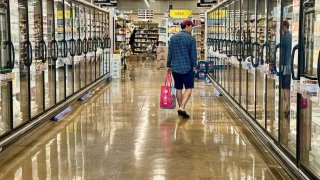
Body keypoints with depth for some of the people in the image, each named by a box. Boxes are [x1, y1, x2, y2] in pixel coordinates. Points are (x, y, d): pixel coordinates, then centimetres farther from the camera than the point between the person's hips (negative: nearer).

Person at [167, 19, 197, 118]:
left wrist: (169, 65, 15)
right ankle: (182, 108, -15)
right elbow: (193, 54, -8)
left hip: (175, 67, 5)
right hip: (187, 67, -5)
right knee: (188, 88, -2)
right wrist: (194, 66, 2)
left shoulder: (173, 37, 6)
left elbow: (170, 53, 8)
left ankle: (181, 108, 19)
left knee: (178, 89, 13)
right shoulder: (191, 38, -8)